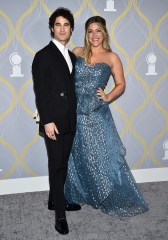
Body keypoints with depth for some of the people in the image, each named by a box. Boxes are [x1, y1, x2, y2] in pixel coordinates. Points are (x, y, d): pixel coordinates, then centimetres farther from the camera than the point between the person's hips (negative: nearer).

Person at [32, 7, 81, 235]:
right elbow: (40, 91, -13)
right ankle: (60, 214, 11)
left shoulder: (72, 56, 14)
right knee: (56, 166, 0)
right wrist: (47, 121, -18)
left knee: (62, 164, 16)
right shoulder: (43, 56, -8)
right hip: (54, 121, -7)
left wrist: (74, 117, 12)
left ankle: (55, 200, 33)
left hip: (69, 121, 7)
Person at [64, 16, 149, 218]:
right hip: (74, 112, 2)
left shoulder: (111, 57, 1)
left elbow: (121, 85, 7)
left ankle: (113, 199, 20)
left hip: (96, 114, -2)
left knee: (103, 157, 2)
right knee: (76, 157, 12)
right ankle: (78, 194, 32)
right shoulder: (77, 52, 6)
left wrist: (108, 98, -8)